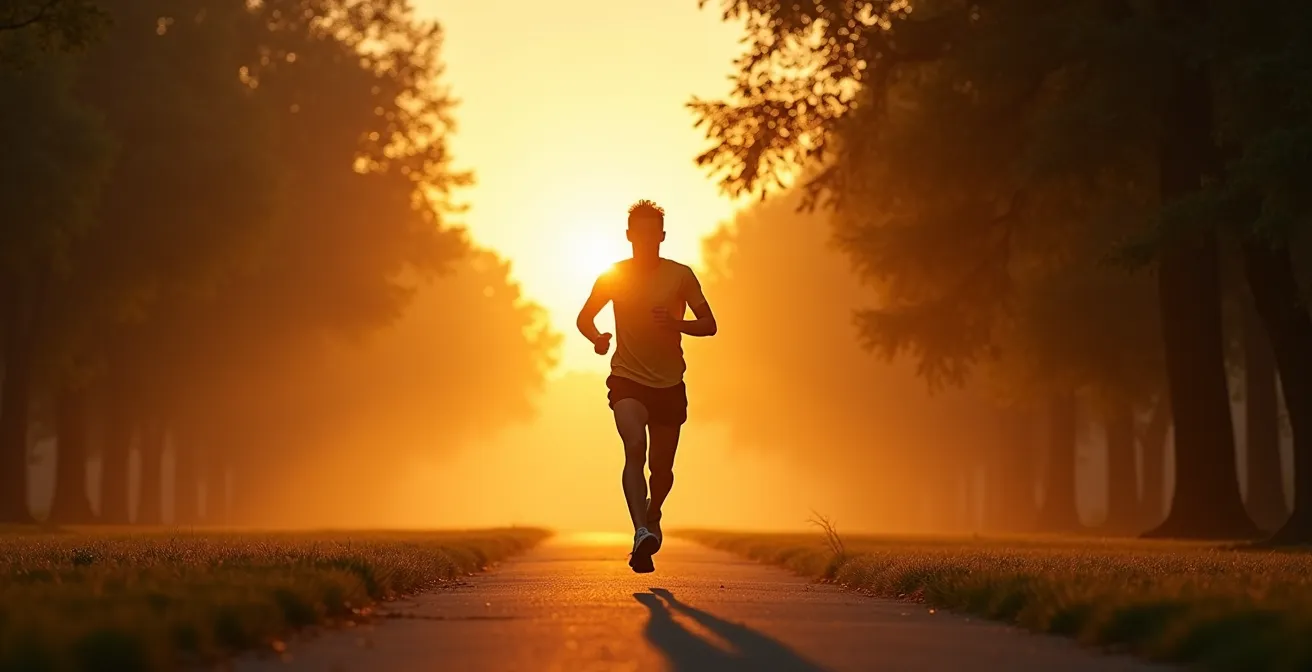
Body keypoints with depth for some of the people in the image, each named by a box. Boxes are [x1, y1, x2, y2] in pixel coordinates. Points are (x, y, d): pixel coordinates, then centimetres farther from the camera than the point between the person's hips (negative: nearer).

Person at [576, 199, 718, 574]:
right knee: (634, 447, -26)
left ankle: (652, 516, 41)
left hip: (670, 384, 1)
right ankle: (642, 532, -37)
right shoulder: (614, 277, 2)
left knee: (662, 468, 8)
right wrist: (598, 339, -10)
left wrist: (677, 324, -17)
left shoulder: (680, 275, 1)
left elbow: (709, 325, 4)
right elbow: (584, 318, 13)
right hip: (627, 378, -1)